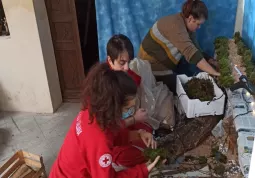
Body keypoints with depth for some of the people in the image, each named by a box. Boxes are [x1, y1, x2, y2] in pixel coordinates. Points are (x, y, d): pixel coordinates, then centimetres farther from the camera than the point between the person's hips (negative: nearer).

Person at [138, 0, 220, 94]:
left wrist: (213, 62, -7)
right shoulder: (175, 25, -28)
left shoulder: (187, 26, 3)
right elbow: (190, 52, -37)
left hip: (161, 64, 9)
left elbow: (196, 50, 4)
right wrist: (215, 73, -36)